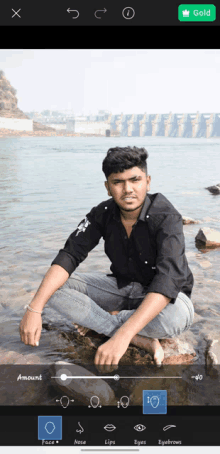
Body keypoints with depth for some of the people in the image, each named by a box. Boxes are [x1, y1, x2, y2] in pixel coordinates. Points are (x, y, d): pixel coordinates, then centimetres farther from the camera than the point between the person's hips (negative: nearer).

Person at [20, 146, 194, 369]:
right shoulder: (103, 213, -11)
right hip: (122, 286, 4)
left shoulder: (166, 217, -27)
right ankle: (139, 340, -20)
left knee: (177, 317, -41)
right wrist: (34, 308, -31)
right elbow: (69, 256, -16)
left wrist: (121, 336, -52)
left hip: (160, 296, -4)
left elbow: (168, 280, -40)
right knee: (53, 287, -16)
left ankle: (97, 320, -13)